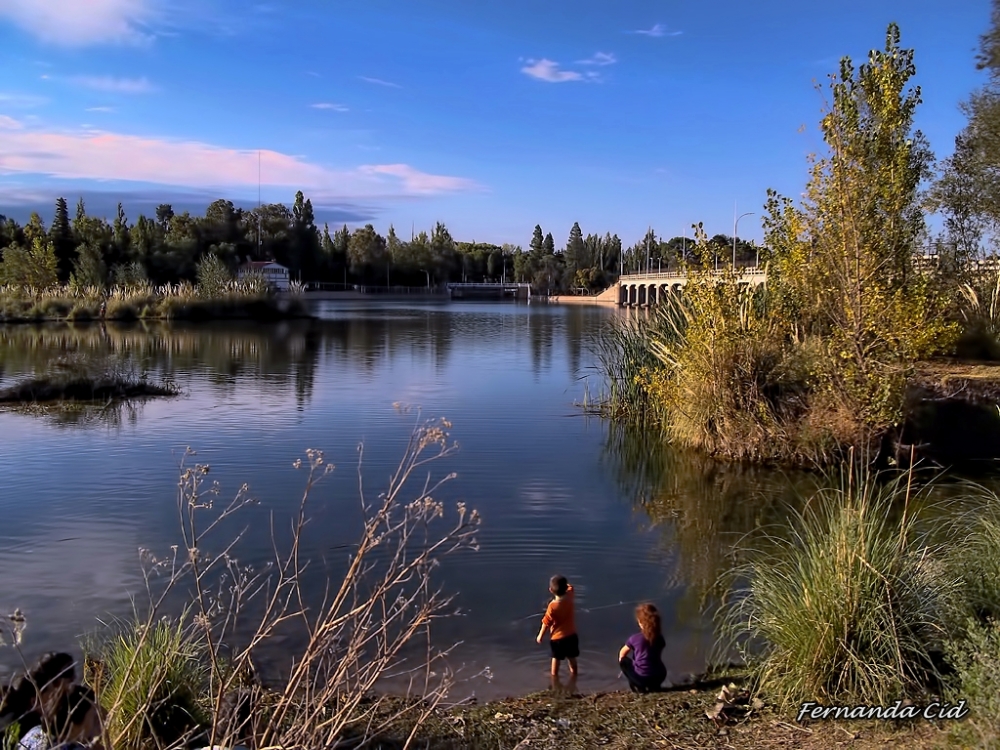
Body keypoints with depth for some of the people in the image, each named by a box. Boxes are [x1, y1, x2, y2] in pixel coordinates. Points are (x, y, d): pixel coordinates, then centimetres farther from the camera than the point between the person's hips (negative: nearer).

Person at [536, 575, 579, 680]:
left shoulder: (552, 606, -25)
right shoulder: (569, 597, -12)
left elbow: (546, 623, -15)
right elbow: (570, 587, 13)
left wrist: (540, 636, -2)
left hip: (557, 639, -4)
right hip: (571, 636, 4)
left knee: (555, 668, 13)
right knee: (573, 664, 20)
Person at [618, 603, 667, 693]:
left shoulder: (635, 638, -10)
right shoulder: (660, 637, 1)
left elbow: (622, 653, 6)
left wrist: (622, 662, 29)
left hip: (643, 678, -5)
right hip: (659, 677, 5)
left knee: (623, 660, 18)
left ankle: (638, 686, 5)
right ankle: (654, 686, 18)